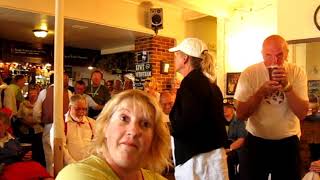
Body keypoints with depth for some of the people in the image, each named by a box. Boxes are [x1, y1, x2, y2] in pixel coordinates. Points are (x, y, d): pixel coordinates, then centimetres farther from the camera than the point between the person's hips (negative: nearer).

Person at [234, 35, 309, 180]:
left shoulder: (297, 72, -7)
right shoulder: (249, 73, -10)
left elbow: (302, 113, -13)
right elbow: (241, 115, -13)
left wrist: (287, 86, -25)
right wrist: (261, 91, -24)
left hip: (288, 141, 1)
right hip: (256, 141, -1)